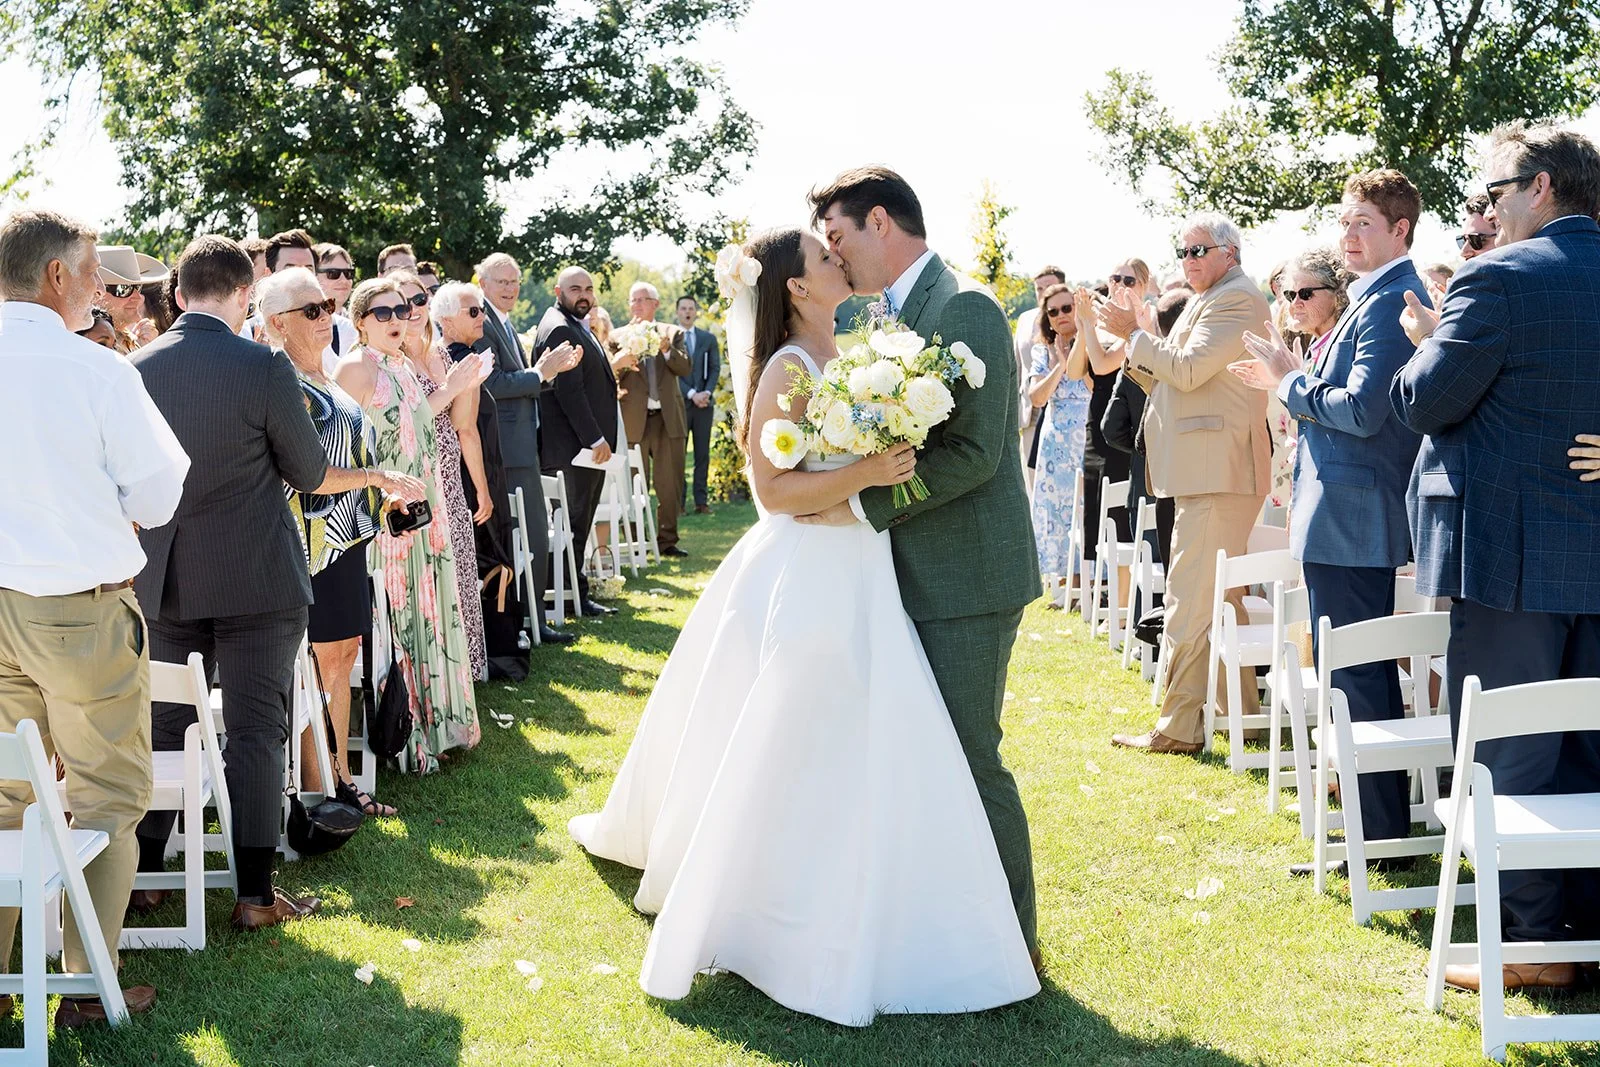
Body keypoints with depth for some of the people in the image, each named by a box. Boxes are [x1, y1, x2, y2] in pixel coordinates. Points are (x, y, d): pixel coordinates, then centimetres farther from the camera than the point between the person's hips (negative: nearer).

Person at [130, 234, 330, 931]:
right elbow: (310, 473, -5)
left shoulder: (136, 368, -3)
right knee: (256, 730, 3)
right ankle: (255, 894, 7)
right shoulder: (264, 367, -15)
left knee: (163, 725, 16)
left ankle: (144, 875, 24)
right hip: (256, 580, -4)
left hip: (163, 579, 4)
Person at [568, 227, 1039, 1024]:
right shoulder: (788, 371, -14)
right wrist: (865, 474, -26)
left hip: (860, 577, 8)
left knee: (873, 756, 14)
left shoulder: (852, 354, 9)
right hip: (804, 579, -8)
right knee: (785, 761, -1)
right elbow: (773, 488, -19)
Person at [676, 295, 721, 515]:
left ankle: (701, 501, 4)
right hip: (678, 403, -3)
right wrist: (691, 394, -13)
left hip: (705, 402, 3)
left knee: (703, 454, 2)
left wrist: (707, 392, -9)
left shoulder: (708, 338, 13)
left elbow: (715, 369, 8)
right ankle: (678, 501, -1)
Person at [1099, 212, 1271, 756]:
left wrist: (1134, 334, -9)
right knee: (1221, 598, 17)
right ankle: (1241, 709, 26)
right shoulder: (1209, 302, 22)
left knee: (1191, 599, -10)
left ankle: (1180, 727, -8)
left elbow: (1187, 369, -20)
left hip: (1217, 471, -11)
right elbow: (1170, 381, 21)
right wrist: (1142, 339, 8)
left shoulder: (1236, 299, -11)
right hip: (1210, 472, 11)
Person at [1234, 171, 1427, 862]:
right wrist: (1291, 378, 9)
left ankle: (1378, 839, 2)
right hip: (1360, 518, 11)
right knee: (1368, 677, 17)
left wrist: (1288, 381, -11)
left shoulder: (1385, 303, -17)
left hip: (1348, 519, -11)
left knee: (1354, 682, -5)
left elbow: (1361, 411, -24)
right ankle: (1384, 825, 27)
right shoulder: (1388, 297, 16)